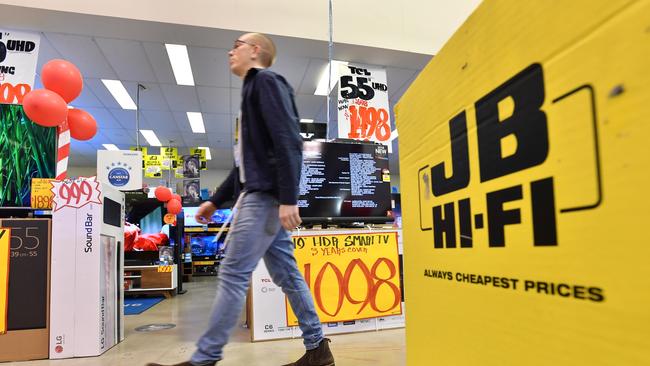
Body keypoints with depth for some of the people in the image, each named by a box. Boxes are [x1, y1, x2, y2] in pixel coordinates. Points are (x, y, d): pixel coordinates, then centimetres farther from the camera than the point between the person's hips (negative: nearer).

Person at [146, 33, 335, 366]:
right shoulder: (253, 89, 26)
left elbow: (288, 142, -17)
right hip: (259, 194, 10)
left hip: (266, 194, -10)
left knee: (233, 274, -7)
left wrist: (288, 198, -25)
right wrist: (215, 200, 25)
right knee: (286, 274, 8)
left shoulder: (267, 81, -3)